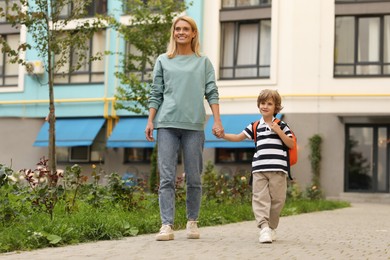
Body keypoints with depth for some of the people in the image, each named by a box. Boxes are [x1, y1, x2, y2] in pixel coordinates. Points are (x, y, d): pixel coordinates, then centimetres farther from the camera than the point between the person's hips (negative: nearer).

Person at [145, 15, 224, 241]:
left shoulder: (203, 62, 12)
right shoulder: (163, 61, 14)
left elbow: (212, 93, 6)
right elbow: (156, 94, 12)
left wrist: (217, 121, -4)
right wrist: (150, 121, 3)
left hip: (194, 125, 0)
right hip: (167, 124, 0)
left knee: (194, 178, 3)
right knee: (167, 177, -6)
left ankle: (193, 222, 16)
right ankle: (167, 225, -7)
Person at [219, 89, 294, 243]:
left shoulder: (281, 126, 8)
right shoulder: (255, 127, 12)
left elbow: (291, 145, 3)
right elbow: (238, 137, 12)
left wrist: (278, 131, -8)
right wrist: (223, 135, -3)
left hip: (278, 169, -1)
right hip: (259, 169, 1)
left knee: (277, 199, 3)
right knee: (260, 198, -10)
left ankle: (272, 227, 19)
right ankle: (264, 227, -15)